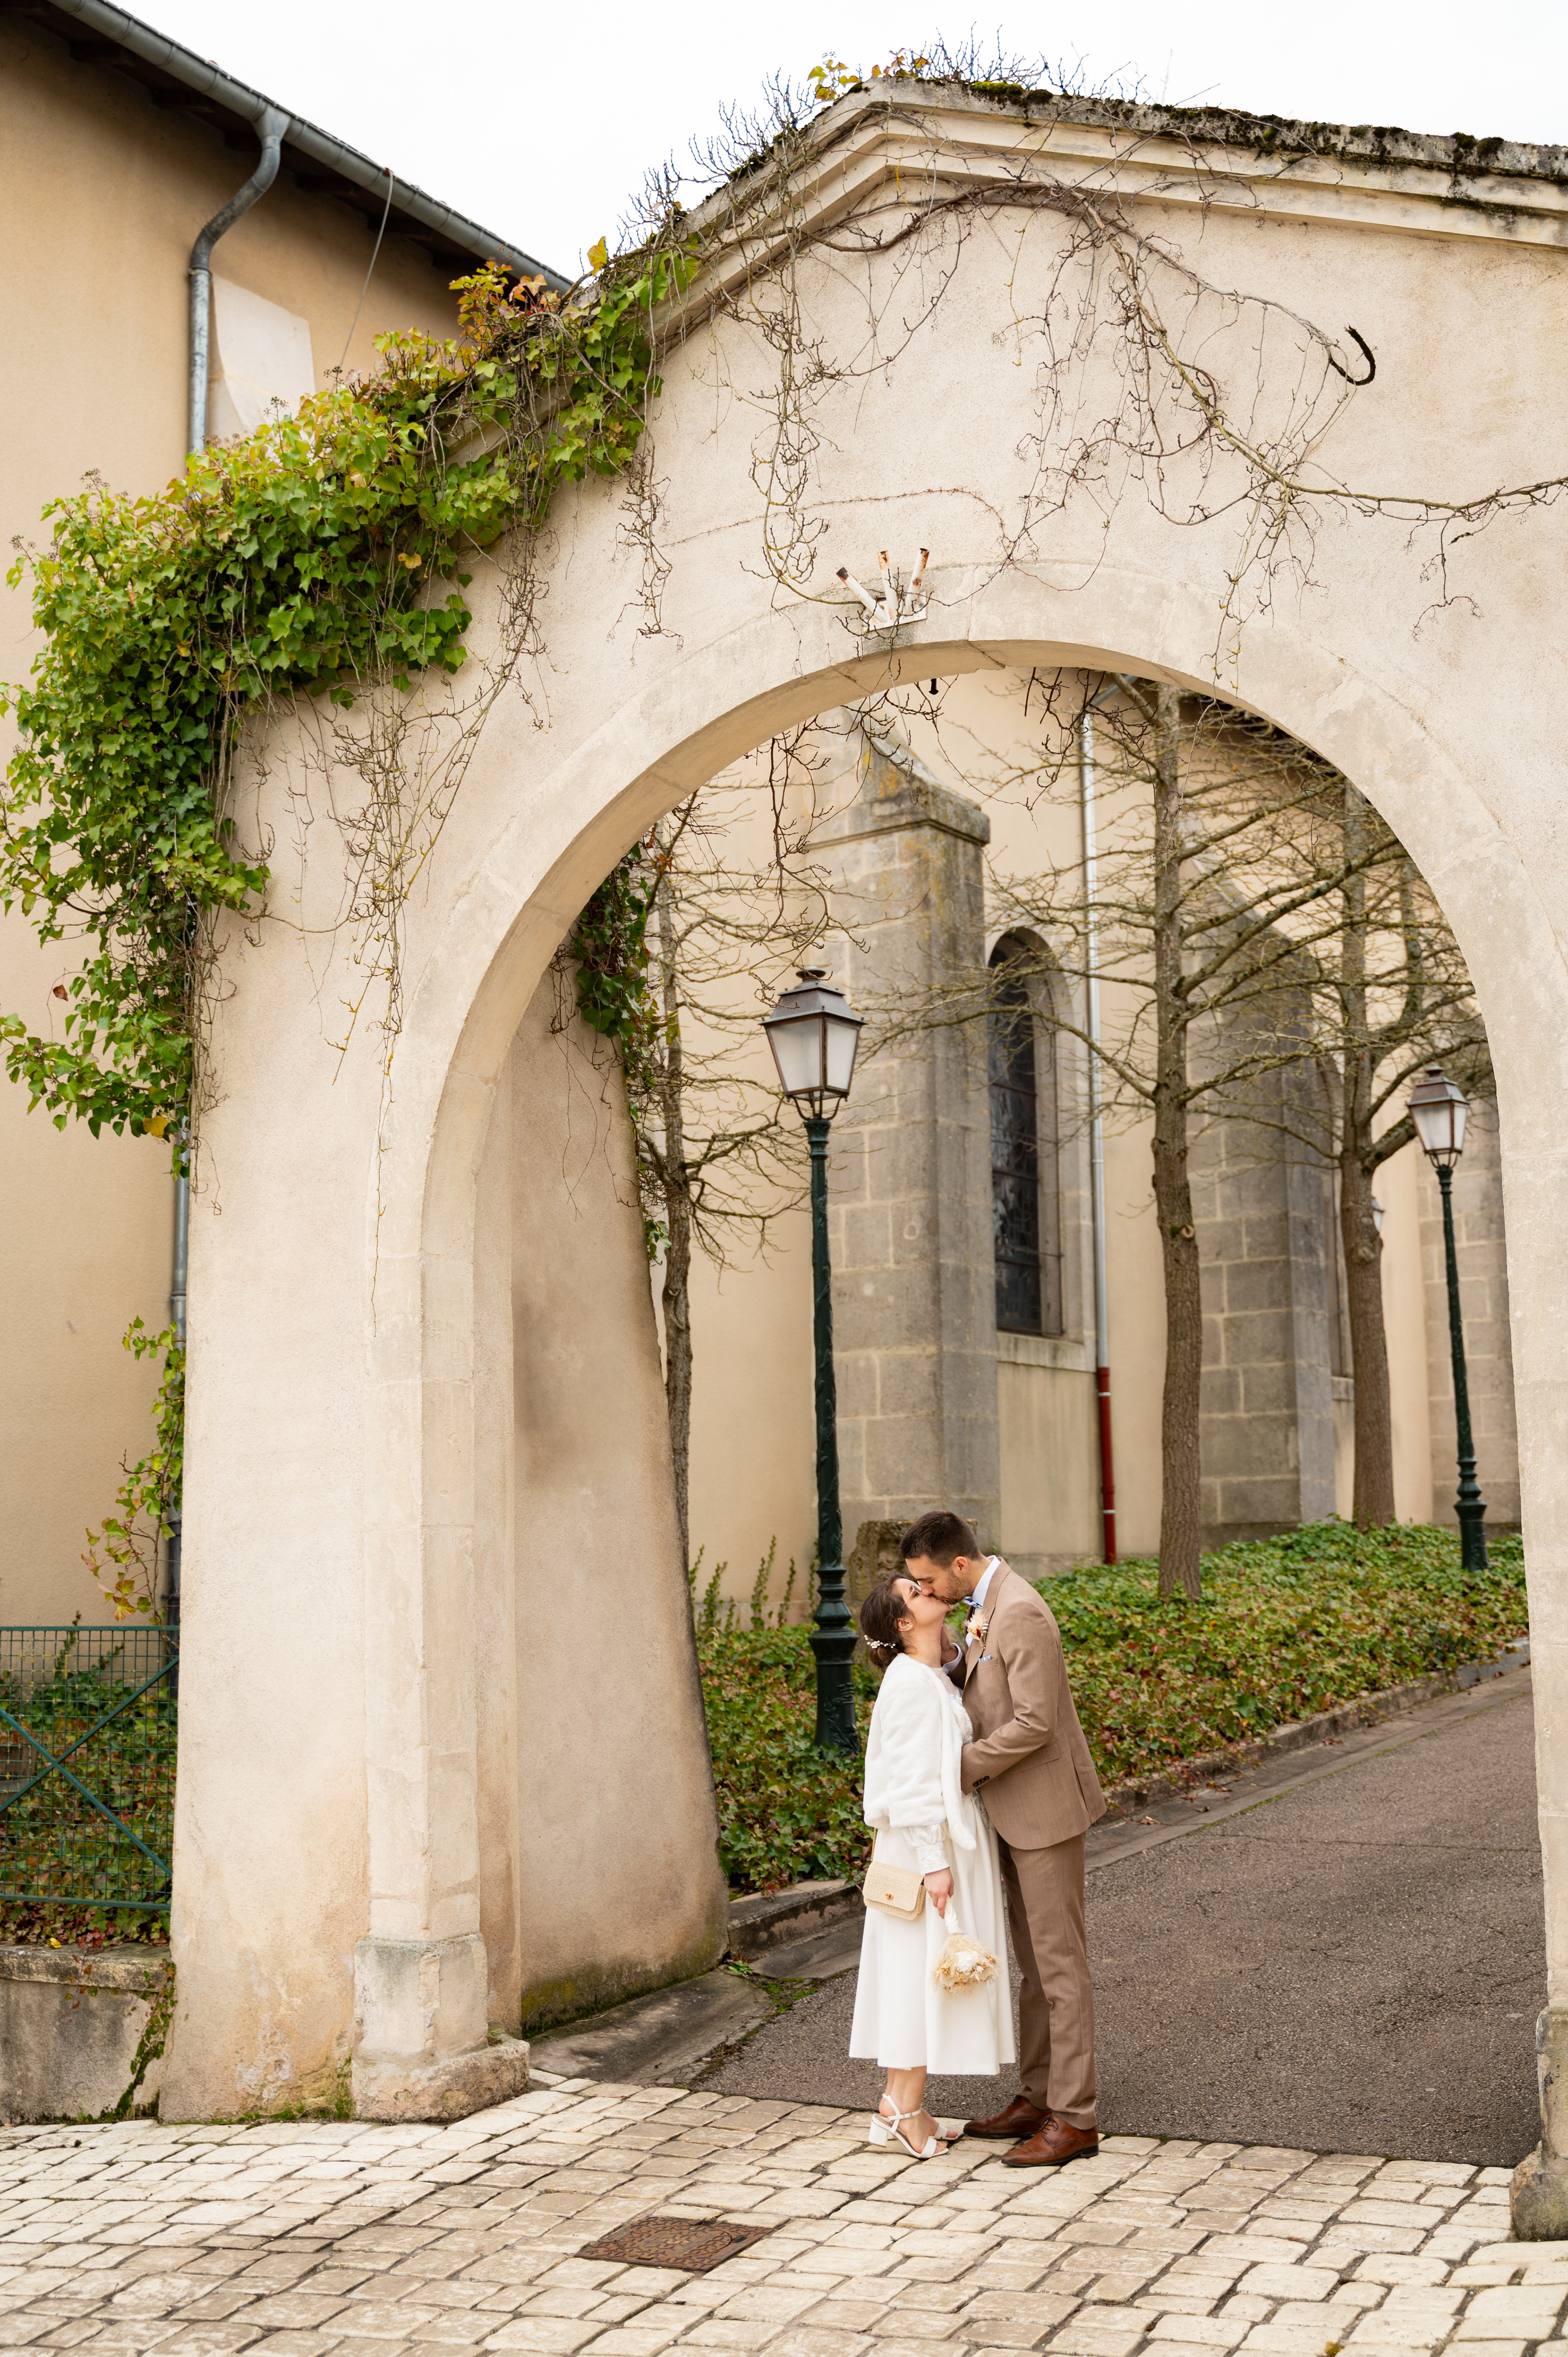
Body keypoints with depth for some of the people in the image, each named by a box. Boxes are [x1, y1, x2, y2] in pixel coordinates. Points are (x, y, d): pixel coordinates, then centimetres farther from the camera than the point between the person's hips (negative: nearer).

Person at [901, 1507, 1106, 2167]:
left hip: (1046, 1807, -10)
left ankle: (1074, 2118, 4)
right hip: (1016, 1811, 10)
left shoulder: (1020, 1612, -24)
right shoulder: (985, 1605, 8)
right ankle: (1038, 2097, 24)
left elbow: (1034, 1722, -26)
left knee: (1059, 1962, -3)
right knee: (1035, 1961, 15)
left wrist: (962, 1769, -18)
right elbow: (969, 1684, 14)